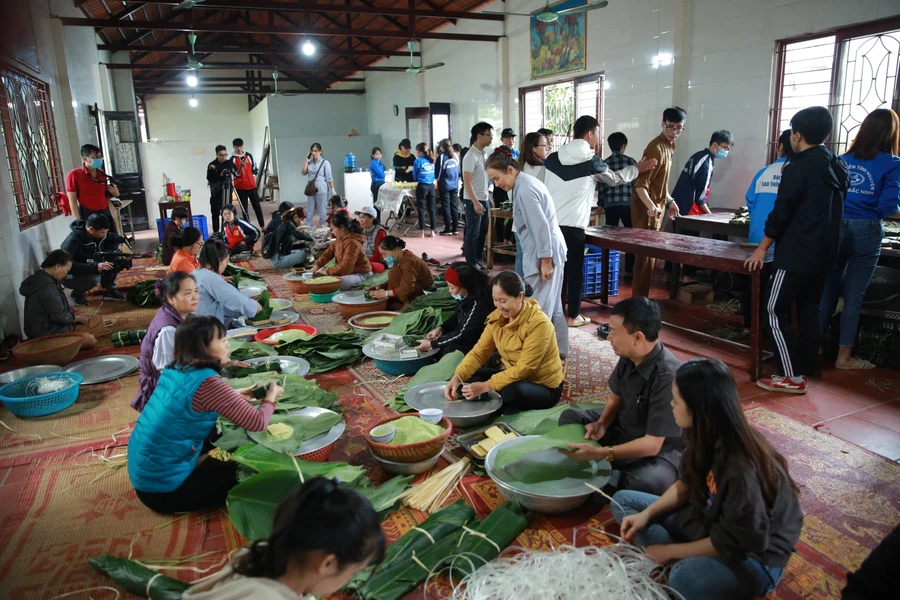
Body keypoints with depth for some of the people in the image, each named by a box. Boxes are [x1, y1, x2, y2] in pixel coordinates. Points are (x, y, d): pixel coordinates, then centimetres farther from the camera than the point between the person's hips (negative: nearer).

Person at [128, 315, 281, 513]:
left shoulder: (173, 371, 0)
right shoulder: (206, 382, -24)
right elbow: (257, 422, -19)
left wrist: (235, 396, 14)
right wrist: (271, 396, 0)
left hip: (142, 473, 8)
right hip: (163, 489, -8)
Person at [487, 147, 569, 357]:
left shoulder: (524, 191, -20)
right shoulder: (527, 182, 12)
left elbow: (541, 227, -23)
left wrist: (545, 261, -21)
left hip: (544, 253, -11)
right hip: (551, 251, 11)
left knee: (538, 308, -4)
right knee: (553, 305, 17)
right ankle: (560, 351, 27)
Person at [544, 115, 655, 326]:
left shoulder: (552, 158, 6)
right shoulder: (592, 162, -2)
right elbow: (615, 178, 15)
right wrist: (637, 168, 29)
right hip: (573, 225, -4)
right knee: (574, 270, 6)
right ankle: (573, 315, 14)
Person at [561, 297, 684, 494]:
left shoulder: (668, 376, -34)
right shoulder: (629, 356, -13)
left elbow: (652, 444, -33)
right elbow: (615, 396, 6)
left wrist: (599, 453, -39)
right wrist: (602, 423, -13)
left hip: (660, 449, -7)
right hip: (625, 426, 7)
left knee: (647, 481, -37)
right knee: (570, 417, 9)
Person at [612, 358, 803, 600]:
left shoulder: (742, 469, -34)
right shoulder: (709, 438, -12)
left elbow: (731, 543, -24)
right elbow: (687, 483, 6)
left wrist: (671, 550, -14)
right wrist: (647, 514, -7)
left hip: (753, 557, -8)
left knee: (685, 579, -41)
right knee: (623, 501, 3)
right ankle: (683, 563, -9)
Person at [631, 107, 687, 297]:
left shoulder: (669, 146, 10)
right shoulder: (656, 148, -20)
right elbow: (640, 184, -28)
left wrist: (669, 200, 23)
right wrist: (651, 206, -42)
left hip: (657, 206, 10)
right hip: (647, 208, -10)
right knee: (646, 255, -7)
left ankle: (641, 297, 24)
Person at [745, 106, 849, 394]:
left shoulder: (798, 168, -14)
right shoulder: (839, 167, 10)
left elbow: (781, 213, -14)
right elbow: (831, 211, 16)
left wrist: (763, 248, -5)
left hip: (797, 254, -8)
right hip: (825, 252, 9)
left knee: (775, 313, -2)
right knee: (809, 310, 15)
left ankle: (792, 377, -1)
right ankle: (806, 369, 21)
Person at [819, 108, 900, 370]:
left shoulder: (843, 160, 7)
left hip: (835, 228, 4)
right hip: (866, 232, -4)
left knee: (828, 289, 14)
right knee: (854, 296, 4)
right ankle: (844, 356, 13)